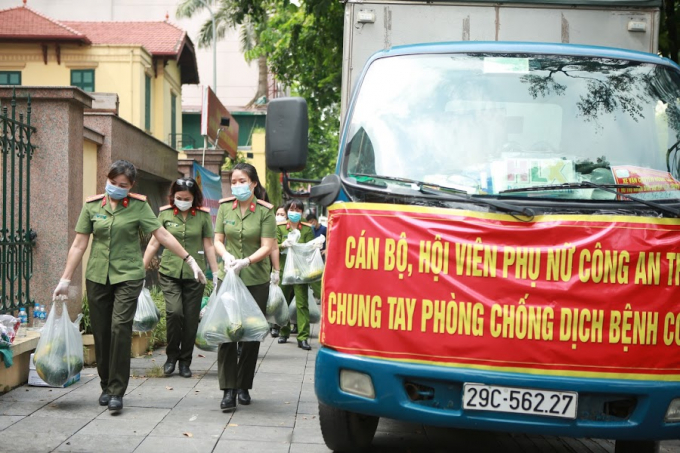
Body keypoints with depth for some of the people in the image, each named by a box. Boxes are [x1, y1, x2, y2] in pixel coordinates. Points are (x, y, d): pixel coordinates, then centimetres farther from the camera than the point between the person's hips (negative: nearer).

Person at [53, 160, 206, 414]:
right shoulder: (92, 205, 5)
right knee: (101, 332, 5)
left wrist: (190, 260, -8)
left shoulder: (138, 206, -1)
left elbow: (162, 235, -2)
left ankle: (117, 391, -8)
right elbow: (79, 244, 5)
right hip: (97, 277, 3)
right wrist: (65, 280, 3)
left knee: (120, 328, -15)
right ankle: (106, 386, 23)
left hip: (128, 276, -3)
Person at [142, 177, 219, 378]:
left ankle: (185, 362, 18)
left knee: (191, 319, 2)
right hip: (169, 272, -1)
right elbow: (154, 243, 9)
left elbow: (209, 246, 7)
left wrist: (216, 274, 5)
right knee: (174, 312, -17)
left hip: (194, 275, 1)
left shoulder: (203, 216, 2)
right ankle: (171, 356, 4)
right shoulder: (165, 214, 3)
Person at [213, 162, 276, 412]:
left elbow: (267, 247, -9)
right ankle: (228, 390, -3)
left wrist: (246, 261, -23)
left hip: (256, 280, -1)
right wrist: (226, 256, -14)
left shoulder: (265, 211, -4)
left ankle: (243, 386, 19)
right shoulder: (225, 207, 5)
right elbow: (218, 240, 7)